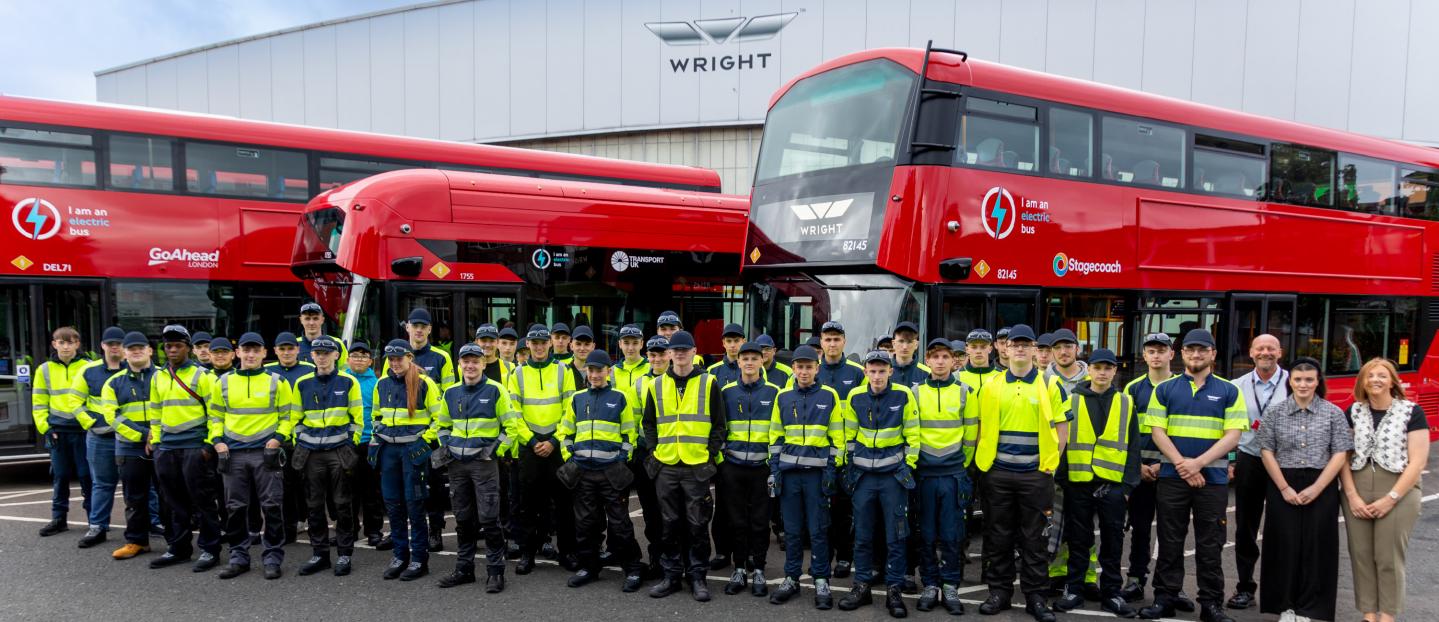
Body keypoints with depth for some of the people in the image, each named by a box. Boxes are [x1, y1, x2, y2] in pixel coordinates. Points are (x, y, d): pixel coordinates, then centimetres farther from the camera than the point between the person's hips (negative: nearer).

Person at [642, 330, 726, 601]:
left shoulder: (708, 383, 1)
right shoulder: (657, 385, 8)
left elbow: (718, 425, 2)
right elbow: (649, 424, 15)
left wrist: (710, 455, -5)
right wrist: (655, 451, 3)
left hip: (698, 467, -2)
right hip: (665, 467, 3)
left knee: (697, 524, 3)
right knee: (670, 524, 9)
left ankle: (697, 576, 13)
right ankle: (671, 575, 19)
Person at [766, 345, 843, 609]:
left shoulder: (829, 396, 1)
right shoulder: (783, 396, 8)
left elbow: (837, 436, 2)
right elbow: (775, 436, 11)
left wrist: (833, 469, -5)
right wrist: (774, 469, 5)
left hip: (817, 471, -2)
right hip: (789, 470, 2)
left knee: (818, 529, 1)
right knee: (792, 529, 8)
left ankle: (821, 582, 11)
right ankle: (791, 579, 18)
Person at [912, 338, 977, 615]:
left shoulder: (965, 392, 2)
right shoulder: (916, 392, 2)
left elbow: (970, 435, 8)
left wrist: (962, 465, 10)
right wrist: (915, 462, 7)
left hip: (954, 474, 0)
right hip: (924, 473, 0)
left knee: (951, 535, 2)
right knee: (927, 534, 5)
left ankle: (950, 587, 13)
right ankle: (930, 585, 16)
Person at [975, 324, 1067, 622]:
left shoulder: (1050, 385, 1)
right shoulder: (991, 387, 6)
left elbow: (1062, 428, 3)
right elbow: (983, 428, 11)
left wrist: (1050, 463, -2)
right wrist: (984, 460, 3)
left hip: (1036, 475, -2)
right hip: (998, 474, 2)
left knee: (1034, 539, 5)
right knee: (998, 537, 7)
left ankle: (1035, 597, 14)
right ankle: (999, 592, 18)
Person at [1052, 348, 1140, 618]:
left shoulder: (1126, 402, 7)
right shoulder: (1072, 400, 3)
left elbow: (1132, 446, 6)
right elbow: (1060, 441, 2)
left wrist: (1129, 483, -1)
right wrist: (1062, 478, -4)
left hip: (1113, 484, 1)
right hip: (1078, 483, -1)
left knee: (1112, 541, 7)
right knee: (1078, 540, 7)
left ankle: (1111, 593, 17)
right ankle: (1074, 590, 16)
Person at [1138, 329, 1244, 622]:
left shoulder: (1229, 391, 4)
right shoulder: (1165, 389, 7)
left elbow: (1233, 435, -4)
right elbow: (1157, 431, 1)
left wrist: (1198, 463, -14)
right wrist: (1181, 465, -12)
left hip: (1213, 477, -1)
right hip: (1171, 476, 1)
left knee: (1210, 545, 5)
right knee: (1169, 543, 6)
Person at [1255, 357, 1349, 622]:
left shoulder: (1334, 413, 1)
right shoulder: (1274, 412, 2)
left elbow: (1340, 454, -2)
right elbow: (1267, 451, 1)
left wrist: (1315, 488, -10)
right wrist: (1284, 488, -7)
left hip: (1321, 488, 0)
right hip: (1283, 487, 0)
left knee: (1316, 547, 2)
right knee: (1285, 545, 2)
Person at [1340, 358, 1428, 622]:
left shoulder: (1412, 412, -3)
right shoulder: (1353, 412, 7)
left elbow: (1418, 461, -7)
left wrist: (1391, 498, -11)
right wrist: (1352, 495, -5)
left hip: (1398, 493, -3)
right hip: (1357, 494, 3)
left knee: (1389, 558, -2)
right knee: (1361, 556, 3)